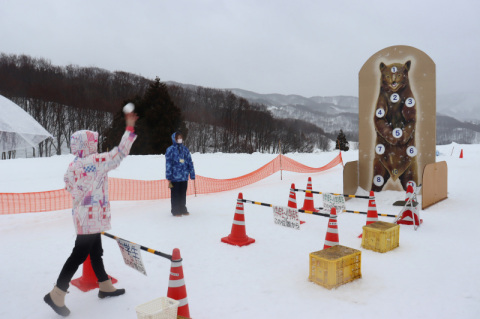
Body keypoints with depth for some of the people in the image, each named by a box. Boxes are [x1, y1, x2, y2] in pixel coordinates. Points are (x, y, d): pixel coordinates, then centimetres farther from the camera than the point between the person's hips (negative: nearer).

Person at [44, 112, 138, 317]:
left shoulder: (72, 167, 8)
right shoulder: (95, 161, -16)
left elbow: (70, 188, 15)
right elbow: (120, 153, -16)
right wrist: (130, 128, -12)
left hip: (82, 216, 9)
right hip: (92, 217, -9)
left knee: (96, 251, 17)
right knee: (79, 254, -1)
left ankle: (105, 286, 31)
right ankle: (57, 294, 6)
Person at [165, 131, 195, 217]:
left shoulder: (185, 149, 8)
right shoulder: (170, 150, -4)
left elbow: (190, 162, 11)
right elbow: (168, 164, -6)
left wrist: (192, 174, 8)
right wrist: (169, 177, -9)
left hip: (184, 177, 4)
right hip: (175, 177, -4)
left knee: (183, 194, 14)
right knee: (175, 195, 4)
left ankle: (183, 209, 26)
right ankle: (175, 211, 15)